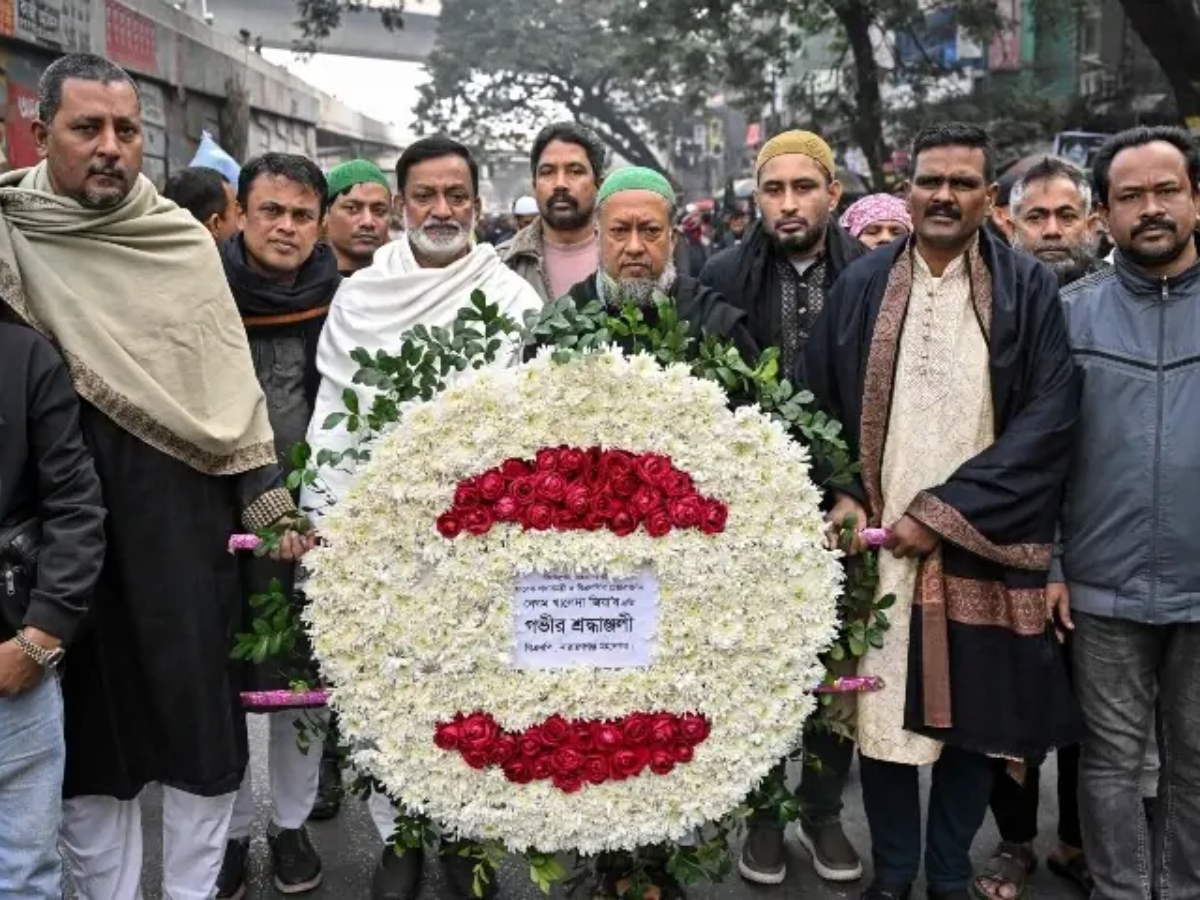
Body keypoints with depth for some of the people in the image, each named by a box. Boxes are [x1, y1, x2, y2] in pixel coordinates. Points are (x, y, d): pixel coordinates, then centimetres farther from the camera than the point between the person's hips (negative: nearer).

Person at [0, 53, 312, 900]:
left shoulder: (183, 240, 3)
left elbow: (231, 379, 4)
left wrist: (271, 499, 0)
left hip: (183, 520, 1)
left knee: (201, 706, 7)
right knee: (90, 720, 10)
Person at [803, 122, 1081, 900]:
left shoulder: (1030, 289, -1)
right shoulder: (862, 285, 6)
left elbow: (1051, 417, -8)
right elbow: (817, 400, 9)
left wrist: (947, 510, -14)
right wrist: (841, 495, -6)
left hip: (983, 545, -1)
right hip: (879, 542, 1)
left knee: (975, 718, 9)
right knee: (883, 715, 7)